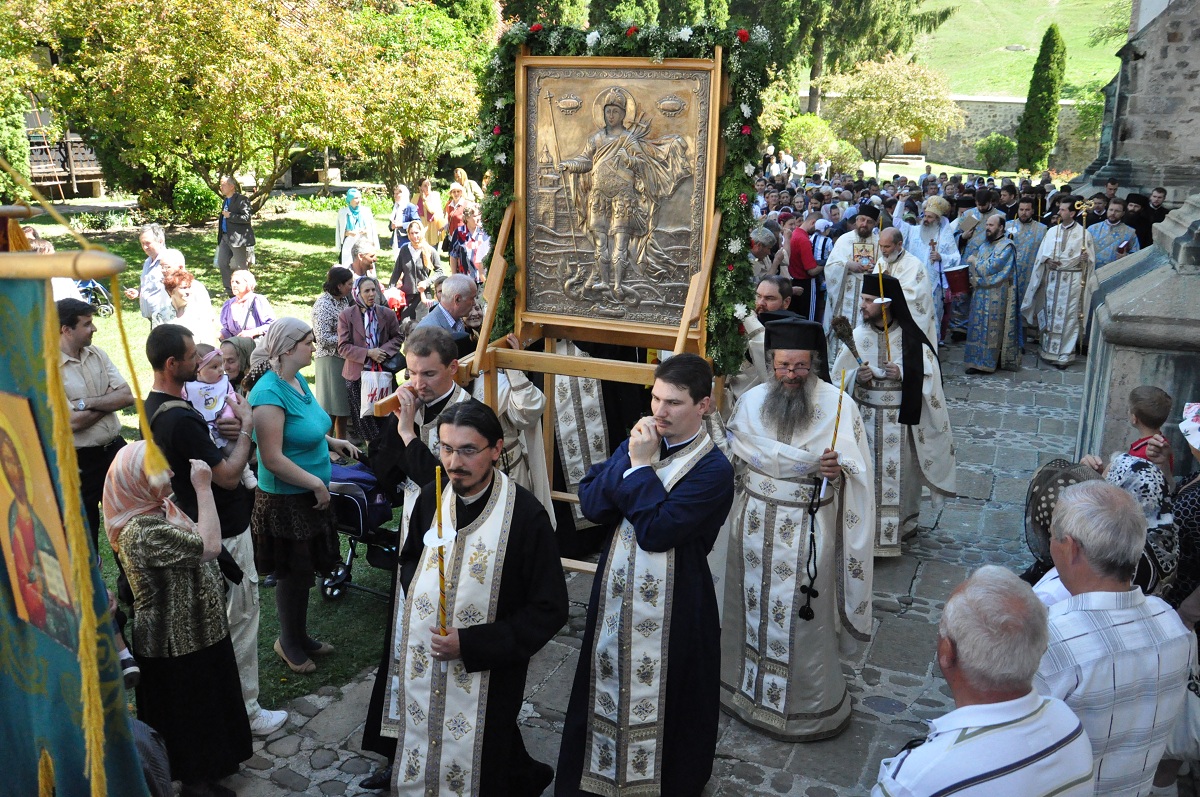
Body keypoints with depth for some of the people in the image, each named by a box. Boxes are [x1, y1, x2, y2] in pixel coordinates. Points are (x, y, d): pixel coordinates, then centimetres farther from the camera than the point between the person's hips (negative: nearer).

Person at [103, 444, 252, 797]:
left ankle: (212, 761, 46)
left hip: (195, 626, 9)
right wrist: (203, 488, -33)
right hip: (177, 640, -9)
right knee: (188, 707, 11)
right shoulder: (143, 532, -31)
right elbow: (209, 545, -36)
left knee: (204, 701, 26)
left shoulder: (158, 509, 0)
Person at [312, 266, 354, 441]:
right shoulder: (323, 304, -16)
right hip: (331, 359, -8)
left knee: (344, 403, 15)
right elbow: (323, 339, -19)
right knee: (331, 407, 0)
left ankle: (341, 442, 26)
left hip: (345, 358, 8)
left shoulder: (344, 300, 8)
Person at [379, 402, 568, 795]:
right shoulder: (431, 498, -3)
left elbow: (549, 610, -16)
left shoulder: (525, 514, -19)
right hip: (421, 666, 5)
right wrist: (416, 593, -5)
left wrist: (469, 645, -18)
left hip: (487, 673, -5)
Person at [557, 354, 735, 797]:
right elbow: (590, 503, -6)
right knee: (608, 686, 20)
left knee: (666, 700, 11)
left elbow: (656, 530, -26)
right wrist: (629, 458, -16)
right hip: (618, 589, 6)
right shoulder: (639, 441, 2)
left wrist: (641, 465, -20)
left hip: (673, 604, -6)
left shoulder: (713, 470, -17)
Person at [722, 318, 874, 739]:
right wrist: (812, 463, -20)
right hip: (756, 522, 3)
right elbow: (741, 447, -14)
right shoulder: (752, 400, 0)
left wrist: (839, 469, -30)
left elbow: (858, 470, -7)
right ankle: (747, 686, 38)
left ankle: (810, 706, 25)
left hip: (808, 530, -3)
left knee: (805, 616, 6)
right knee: (752, 605, 17)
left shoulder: (838, 405, -8)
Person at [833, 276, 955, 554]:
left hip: (900, 421, -2)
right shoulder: (858, 335, -1)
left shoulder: (911, 339, -8)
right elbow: (839, 376, 3)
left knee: (900, 471, 6)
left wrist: (903, 374, -19)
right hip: (865, 419, 2)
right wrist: (857, 377, -17)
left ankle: (903, 522, 27)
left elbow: (929, 380, -4)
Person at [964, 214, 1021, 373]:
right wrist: (973, 280, -1)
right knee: (979, 325, 8)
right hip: (981, 292, 8)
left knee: (992, 327, -3)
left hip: (996, 295, -8)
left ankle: (989, 362, 1)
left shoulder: (1006, 246, -10)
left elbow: (990, 268, -17)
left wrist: (974, 261, -5)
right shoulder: (985, 245, 15)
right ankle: (978, 361, 12)